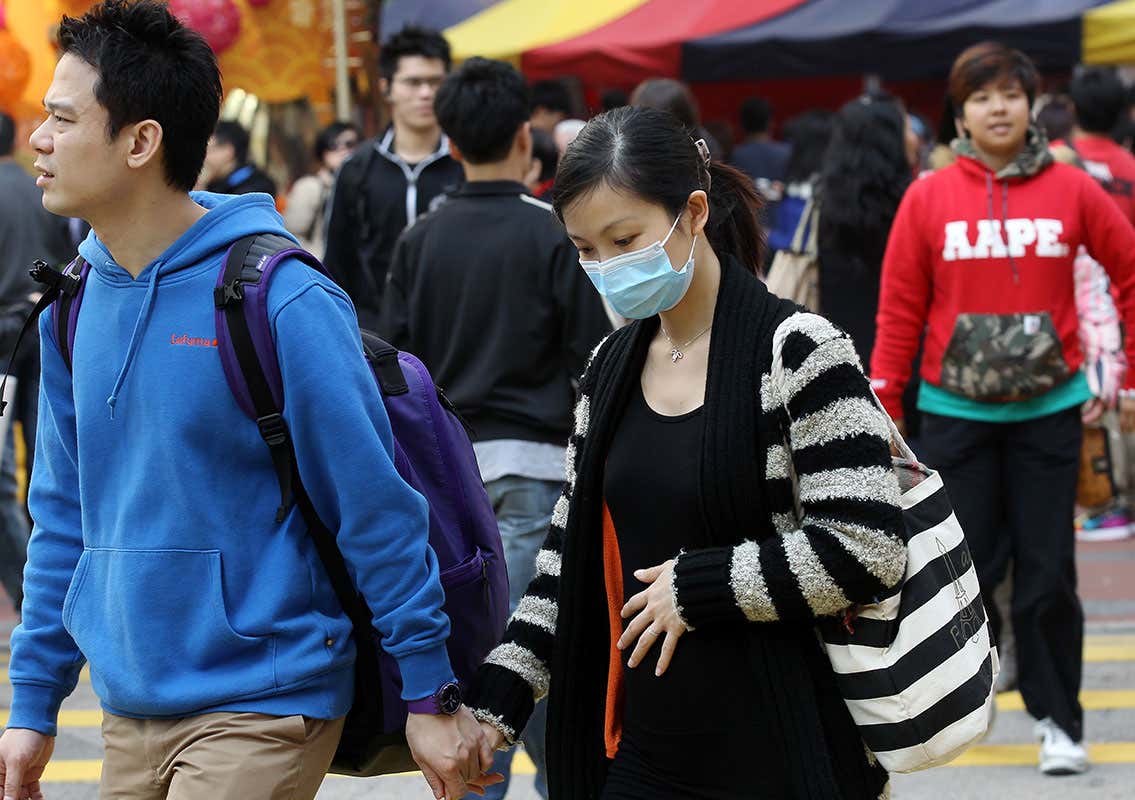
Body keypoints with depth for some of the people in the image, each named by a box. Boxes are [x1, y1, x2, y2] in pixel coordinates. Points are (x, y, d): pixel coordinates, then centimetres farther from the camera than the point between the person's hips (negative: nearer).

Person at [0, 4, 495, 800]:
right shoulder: (77, 303, 6)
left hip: (261, 710, -7)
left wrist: (431, 695, -10)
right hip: (130, 717, 7)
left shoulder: (282, 304, -15)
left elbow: (377, 510, -11)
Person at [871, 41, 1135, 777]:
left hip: (1048, 409, 0)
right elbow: (900, 309, 1)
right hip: (956, 412, 0)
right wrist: (883, 410, -1)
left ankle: (1058, 721, 12)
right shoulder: (929, 198, -2)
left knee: (1047, 572, 2)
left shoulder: (1071, 190, -2)